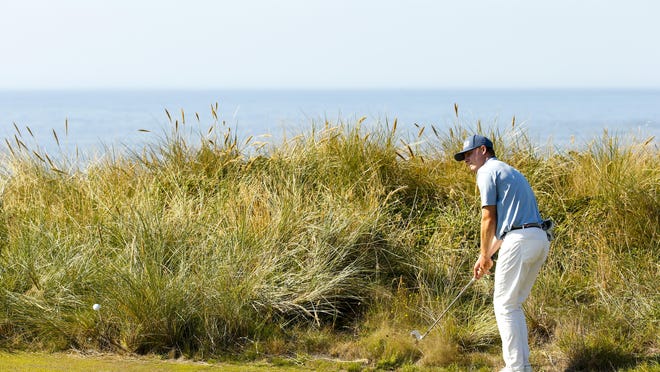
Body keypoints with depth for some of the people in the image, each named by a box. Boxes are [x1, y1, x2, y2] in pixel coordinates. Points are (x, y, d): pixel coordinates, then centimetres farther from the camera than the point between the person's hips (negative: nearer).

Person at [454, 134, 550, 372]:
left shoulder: (488, 172, -1)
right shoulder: (508, 171, 27)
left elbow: (489, 219, -5)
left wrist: (484, 256, 6)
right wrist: (488, 255, 26)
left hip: (520, 241, -9)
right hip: (540, 239, 9)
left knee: (504, 305, -1)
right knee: (513, 305, 17)